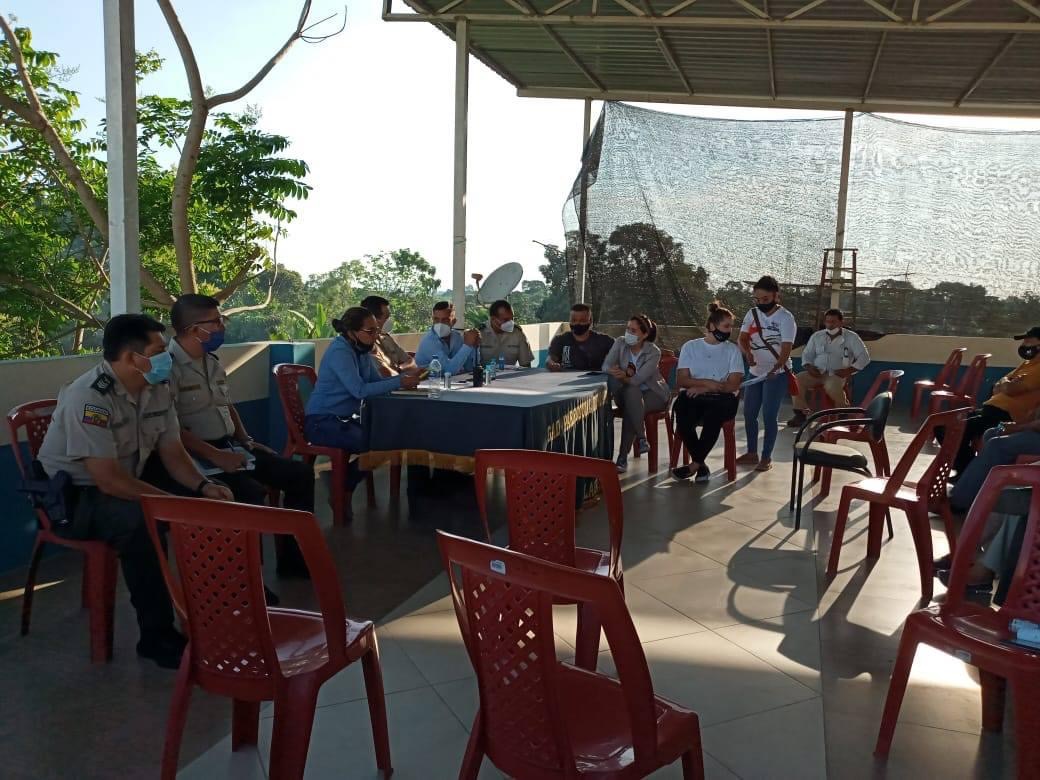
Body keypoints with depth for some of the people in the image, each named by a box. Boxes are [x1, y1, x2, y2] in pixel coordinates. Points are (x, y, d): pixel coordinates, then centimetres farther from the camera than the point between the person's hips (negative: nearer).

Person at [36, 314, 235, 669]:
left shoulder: (157, 389, -3)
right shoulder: (89, 397, -28)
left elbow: (172, 453, 2)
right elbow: (108, 480, -32)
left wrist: (203, 487, -17)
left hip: (130, 479, 8)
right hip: (73, 493, -8)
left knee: (207, 503, -6)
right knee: (139, 522, -36)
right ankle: (157, 637, -22)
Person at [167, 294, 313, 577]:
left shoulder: (212, 362, 15)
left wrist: (246, 441, 12)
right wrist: (214, 455, -25)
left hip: (231, 447, 10)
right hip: (198, 457, -9)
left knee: (300, 472, 3)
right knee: (252, 493, -33)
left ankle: (293, 559, 11)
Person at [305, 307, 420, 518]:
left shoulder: (362, 349, 8)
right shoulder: (340, 351, -19)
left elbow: (377, 381, 8)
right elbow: (360, 390, -27)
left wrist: (405, 377, -10)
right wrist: (399, 383, -24)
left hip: (345, 419, 9)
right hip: (322, 422, -9)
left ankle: (341, 482, 8)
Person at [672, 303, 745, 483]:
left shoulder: (732, 350, 10)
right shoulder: (690, 347, 10)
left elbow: (733, 385, -1)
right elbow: (681, 380, 1)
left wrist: (703, 388, -13)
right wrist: (709, 383, -12)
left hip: (720, 399, 0)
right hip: (693, 397, 1)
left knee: (713, 414, -37)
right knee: (681, 406, -35)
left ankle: (695, 464, -20)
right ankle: (702, 465, -21)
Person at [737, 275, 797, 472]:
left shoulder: (785, 318, -14)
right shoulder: (752, 313, 3)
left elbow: (786, 349, -22)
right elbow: (742, 339, 0)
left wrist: (775, 368, -39)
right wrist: (747, 353, -22)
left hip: (777, 374, -6)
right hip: (756, 372, 6)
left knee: (769, 416, -6)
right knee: (749, 414, 9)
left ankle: (766, 457, 5)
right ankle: (752, 453, 23)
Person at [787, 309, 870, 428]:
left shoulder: (851, 337, 5)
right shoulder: (816, 336, 15)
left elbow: (864, 357, 0)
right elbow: (807, 354, 18)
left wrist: (849, 370, -14)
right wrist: (809, 366, -5)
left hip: (837, 374, -4)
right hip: (817, 373, 4)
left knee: (831, 386, -39)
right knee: (797, 380, -25)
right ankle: (800, 413, -16)